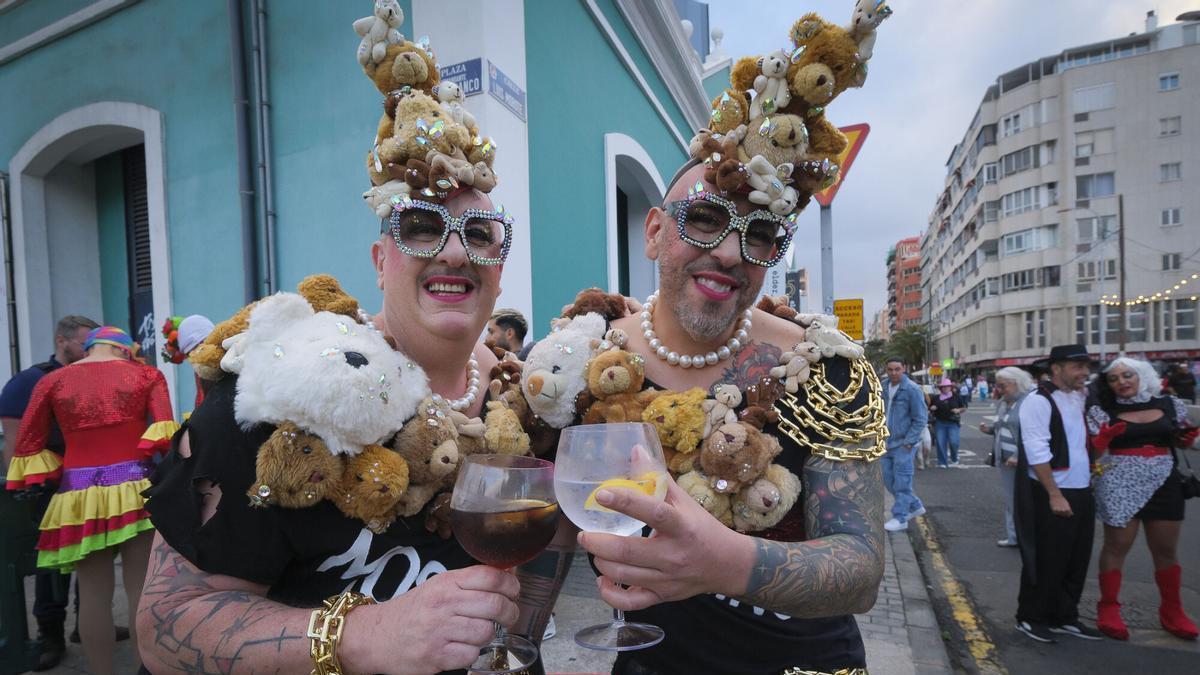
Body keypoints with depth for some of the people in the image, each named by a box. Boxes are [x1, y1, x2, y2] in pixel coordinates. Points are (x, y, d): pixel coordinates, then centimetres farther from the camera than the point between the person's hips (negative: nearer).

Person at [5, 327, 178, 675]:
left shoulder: (51, 381, 9)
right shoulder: (147, 374, 3)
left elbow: (26, 445, 9)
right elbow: (165, 427, -10)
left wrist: (57, 473, 18)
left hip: (79, 496, 2)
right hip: (135, 490, -2)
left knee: (93, 594, 11)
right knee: (142, 589, 5)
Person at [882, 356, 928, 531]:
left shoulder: (912, 389, -13)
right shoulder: (884, 387, 7)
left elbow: (920, 419, -12)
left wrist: (908, 442, -15)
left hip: (904, 444, -7)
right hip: (887, 443, 7)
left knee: (901, 482, -2)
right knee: (888, 479, 12)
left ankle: (900, 518, 8)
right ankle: (915, 506, 30)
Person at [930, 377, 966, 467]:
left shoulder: (957, 396, 5)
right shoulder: (936, 398, 9)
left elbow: (964, 407, 11)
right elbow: (930, 408, 18)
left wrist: (959, 410, -9)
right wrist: (932, 408, -5)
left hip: (953, 423, -2)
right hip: (940, 423, 2)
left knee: (953, 441, -10)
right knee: (940, 442, -3)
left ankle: (954, 459, 18)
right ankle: (943, 462, 5)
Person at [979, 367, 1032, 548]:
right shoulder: (1002, 402, 12)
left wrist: (1019, 456, -26)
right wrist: (990, 428, 5)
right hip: (1005, 460, 8)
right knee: (1010, 499, 16)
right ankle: (1013, 536, 27)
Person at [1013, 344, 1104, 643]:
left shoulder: (1077, 398, 11)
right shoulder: (1038, 401, -15)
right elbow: (1037, 452, -20)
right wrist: (1055, 495, -20)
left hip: (1081, 492, 8)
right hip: (1050, 494, -8)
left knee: (1077, 561, 16)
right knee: (1046, 561, 2)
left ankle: (1065, 617, 31)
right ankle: (1030, 618, 19)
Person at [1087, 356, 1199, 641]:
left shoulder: (1169, 404, 6)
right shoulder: (1103, 410, -2)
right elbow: (1092, 448, -2)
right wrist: (1105, 437, -22)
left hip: (1163, 484, 3)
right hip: (1119, 485, -3)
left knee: (1166, 550, 11)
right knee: (1117, 546, 3)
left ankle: (1171, 610, 28)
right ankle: (1109, 608, 14)